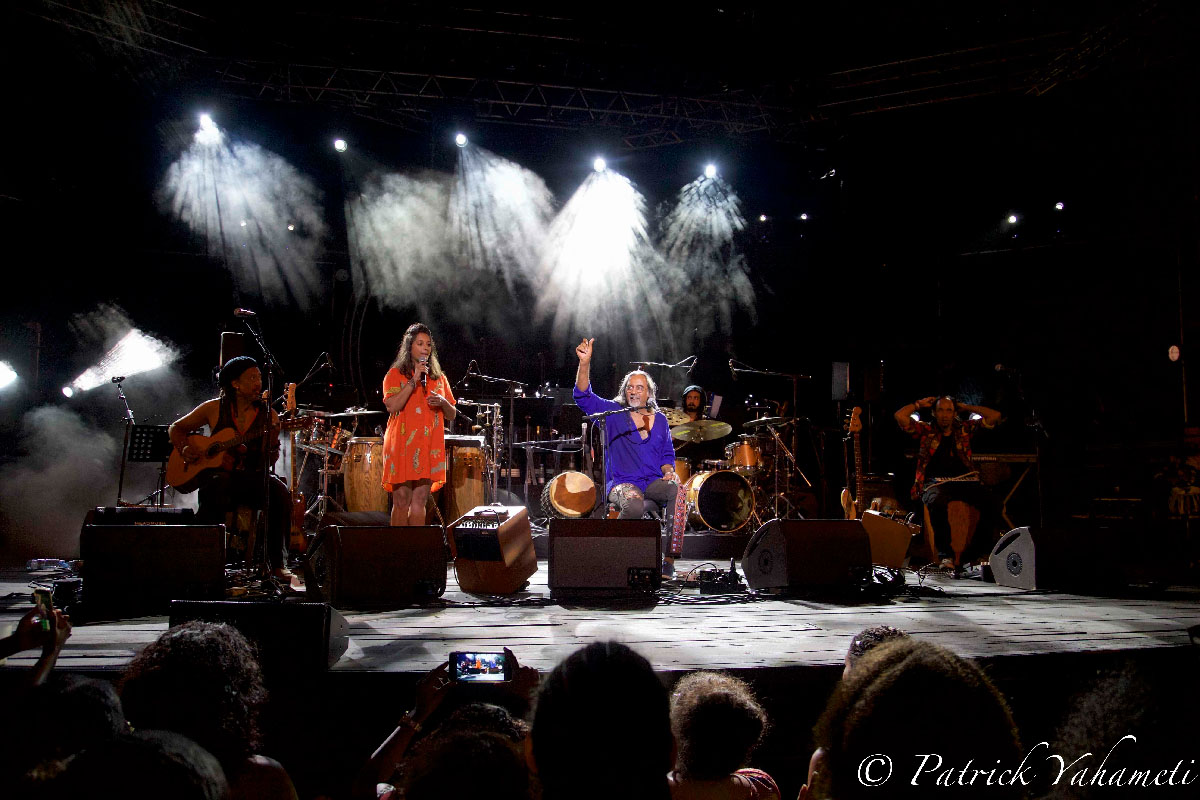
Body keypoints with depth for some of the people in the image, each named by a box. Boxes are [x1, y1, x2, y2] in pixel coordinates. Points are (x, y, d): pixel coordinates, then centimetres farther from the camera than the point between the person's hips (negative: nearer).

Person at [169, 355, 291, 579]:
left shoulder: (269, 416, 7)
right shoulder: (214, 408, 6)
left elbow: (267, 463, 3)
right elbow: (176, 428, 17)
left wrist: (272, 446, -20)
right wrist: (185, 448, -2)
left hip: (252, 478, 2)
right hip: (217, 472, -2)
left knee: (280, 491, -30)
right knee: (218, 484, -39)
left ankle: (277, 563, -20)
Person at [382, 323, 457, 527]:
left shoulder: (438, 378, 16)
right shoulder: (396, 374, 5)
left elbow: (452, 415, 16)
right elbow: (392, 406, -11)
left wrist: (442, 402, -6)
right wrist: (413, 381, -13)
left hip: (429, 446, 3)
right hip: (402, 444, -3)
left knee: (419, 499, -1)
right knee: (401, 500, -3)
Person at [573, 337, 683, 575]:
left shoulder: (660, 420, 16)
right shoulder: (612, 412, 6)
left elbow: (667, 454, 21)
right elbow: (583, 395, -8)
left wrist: (669, 471, -2)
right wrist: (585, 363, -22)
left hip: (653, 482, 3)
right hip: (622, 482, -3)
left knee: (678, 490, -31)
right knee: (634, 505, -38)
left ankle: (669, 560, -26)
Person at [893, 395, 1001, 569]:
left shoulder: (964, 428, 19)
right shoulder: (925, 430, 14)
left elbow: (995, 416, 15)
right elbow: (900, 416, 0)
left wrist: (966, 407, 19)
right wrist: (921, 403, 14)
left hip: (963, 481, 2)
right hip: (935, 482, -2)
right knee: (937, 502, -39)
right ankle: (945, 554, -34)